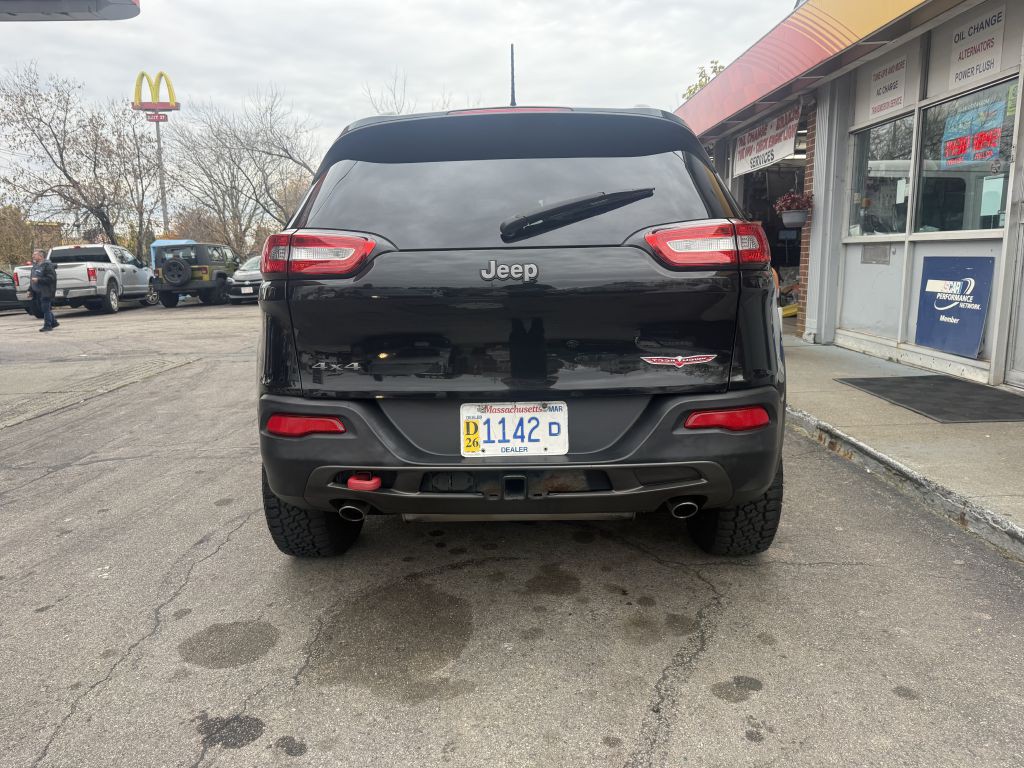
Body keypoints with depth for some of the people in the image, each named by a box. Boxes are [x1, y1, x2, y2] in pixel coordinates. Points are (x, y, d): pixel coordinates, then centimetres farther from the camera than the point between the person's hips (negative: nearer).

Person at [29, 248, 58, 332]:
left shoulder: (47, 265, -13)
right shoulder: (35, 265, 16)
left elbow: (51, 278, -20)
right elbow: (33, 279, 25)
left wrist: (38, 280, -24)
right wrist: (30, 289, 19)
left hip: (46, 292, -9)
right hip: (38, 292, 10)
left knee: (46, 309, -7)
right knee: (43, 308, 13)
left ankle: (47, 325, -2)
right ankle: (54, 322, 24)